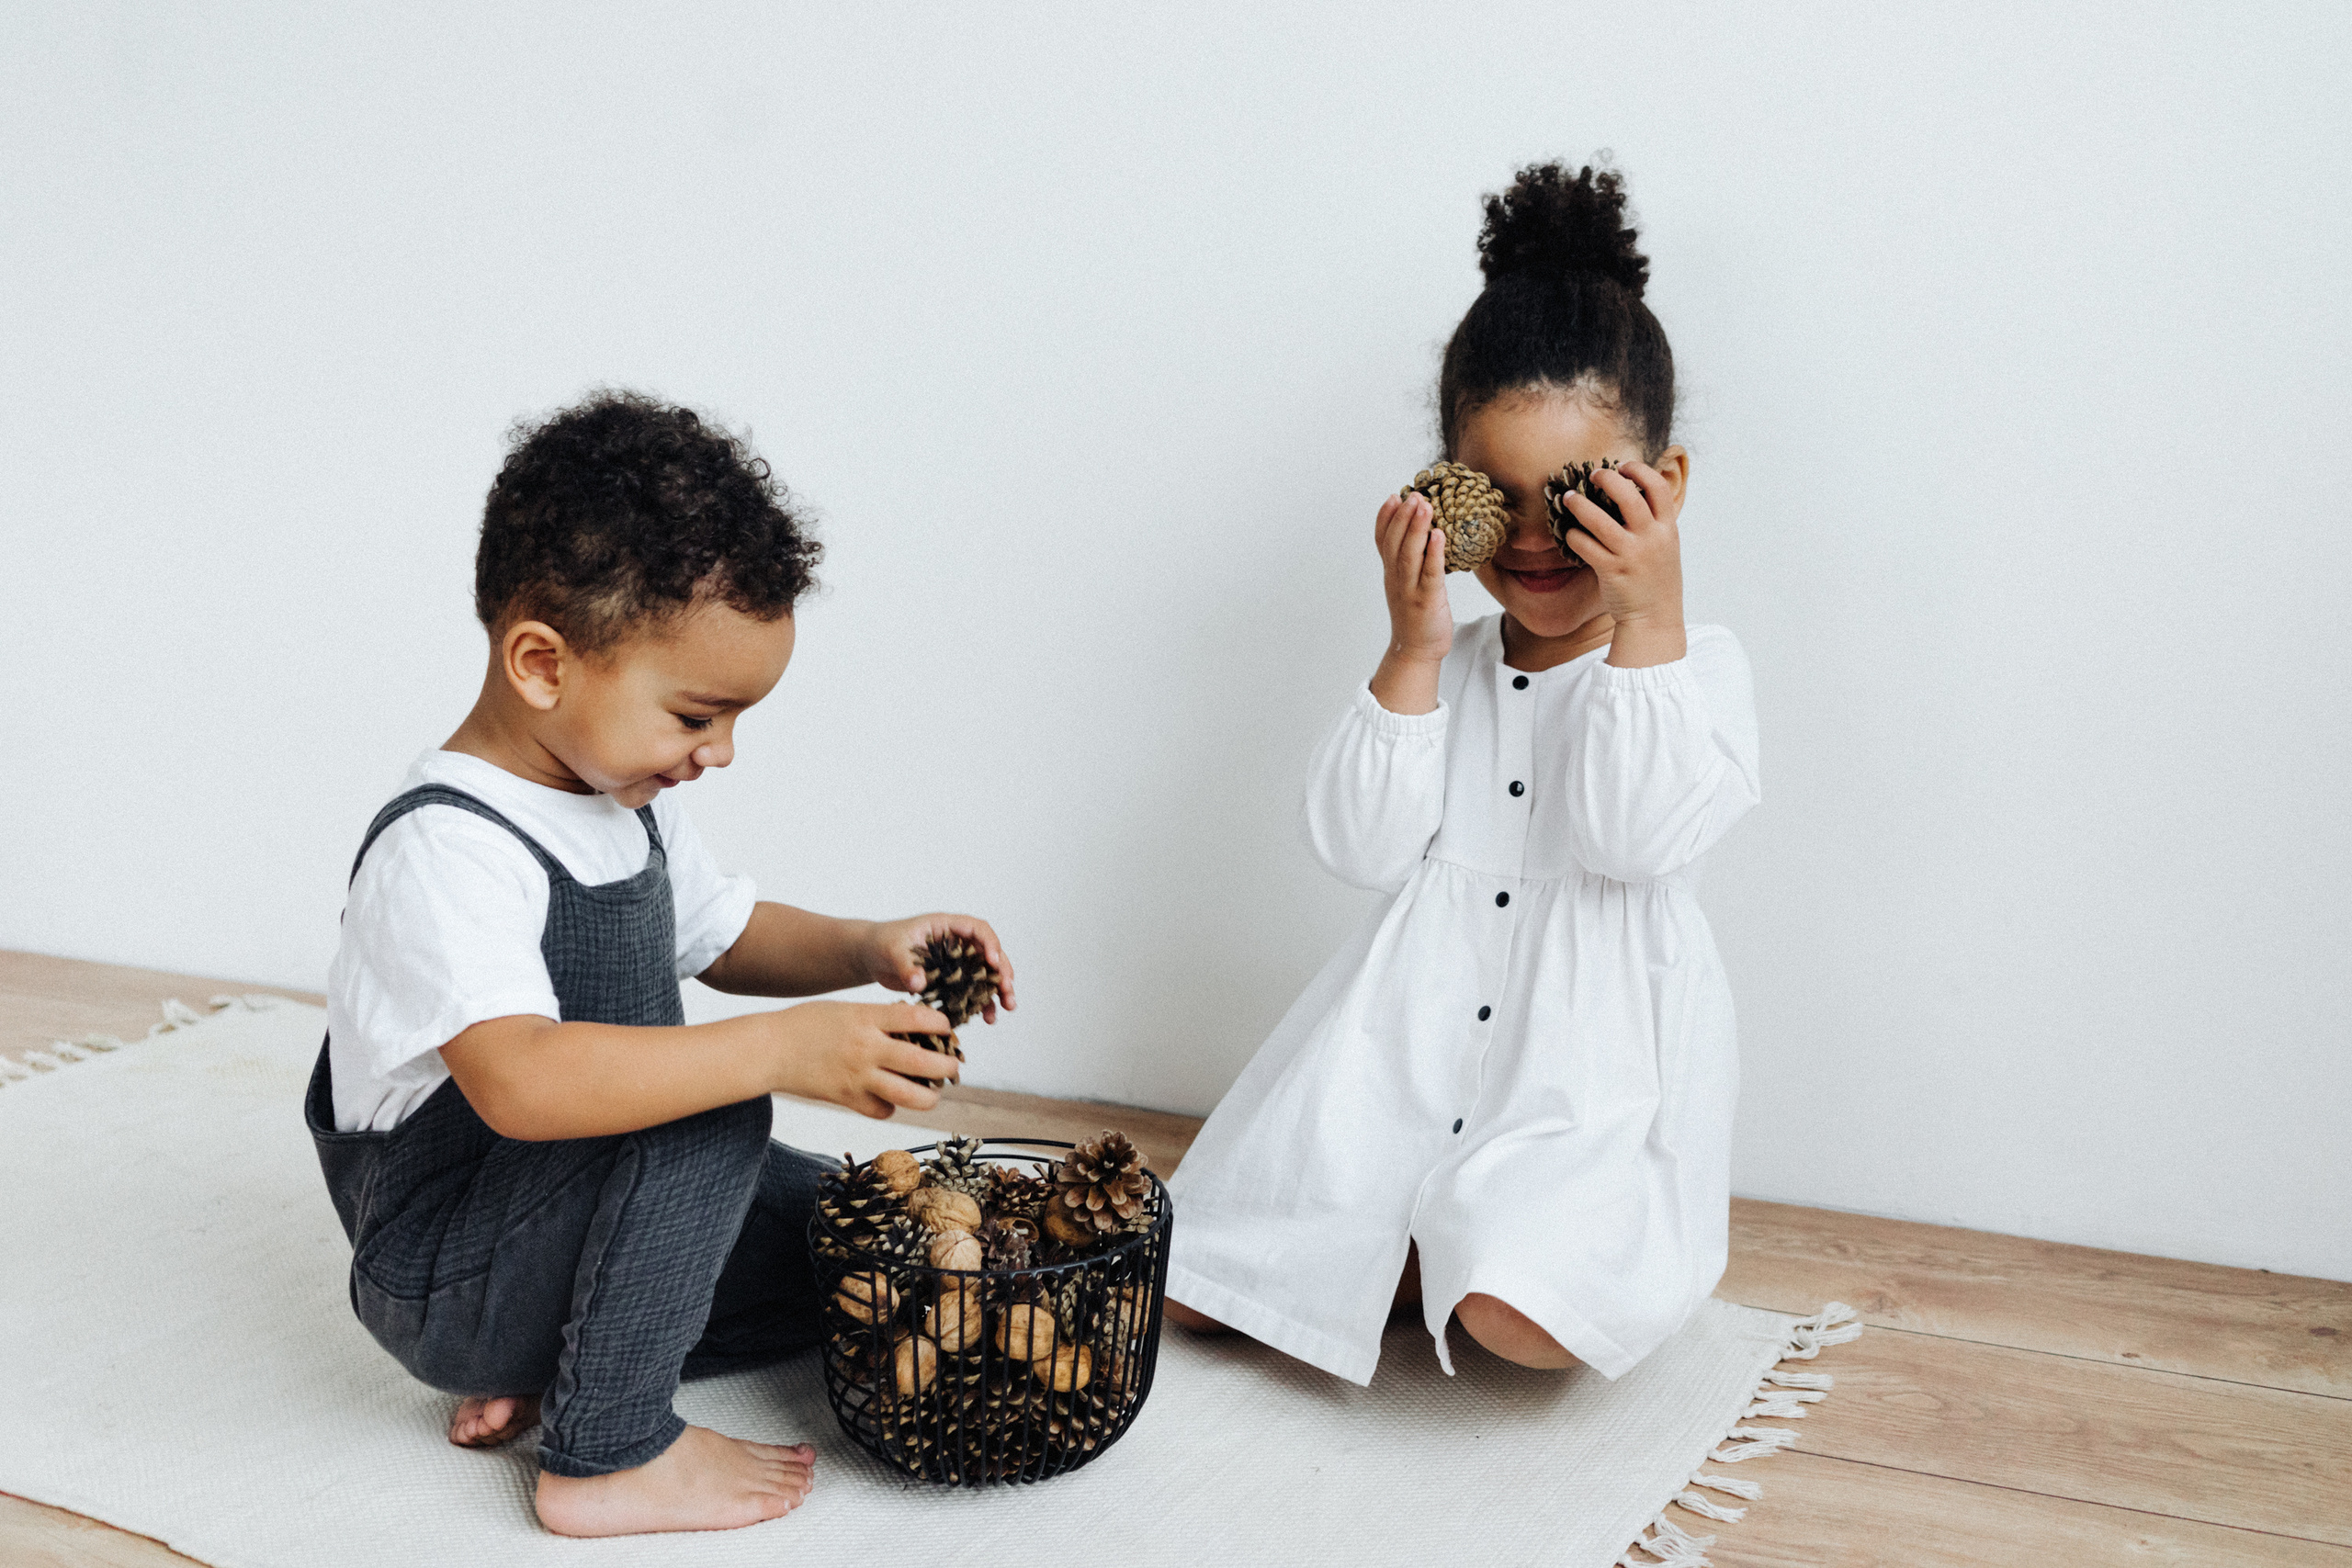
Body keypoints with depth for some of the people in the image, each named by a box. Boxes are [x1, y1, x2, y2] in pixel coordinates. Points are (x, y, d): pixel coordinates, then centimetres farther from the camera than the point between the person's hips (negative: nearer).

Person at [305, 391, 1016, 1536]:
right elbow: (520, 1079, -42)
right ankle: (609, 1455, -16)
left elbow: (725, 936, 18)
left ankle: (550, 1365, 7)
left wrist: (864, 951, -2)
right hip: (441, 1284, -9)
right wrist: (782, 1048, -44)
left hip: (577, 1198, 9)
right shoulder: (443, 851, -27)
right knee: (715, 1114, -30)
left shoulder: (622, 798, 4)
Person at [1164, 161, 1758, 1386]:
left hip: (1588, 1069, -4)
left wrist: (1646, 622, -19)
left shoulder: (1692, 664, 1)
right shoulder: (1441, 667, 11)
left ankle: (1463, 1255, 2)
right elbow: (1359, 846, -3)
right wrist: (1411, 651, -9)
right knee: (1181, 1281, -5)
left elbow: (1638, 836, -18)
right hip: (1410, 1046, 4)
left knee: (1525, 1313, -31)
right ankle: (1434, 1254, 9)